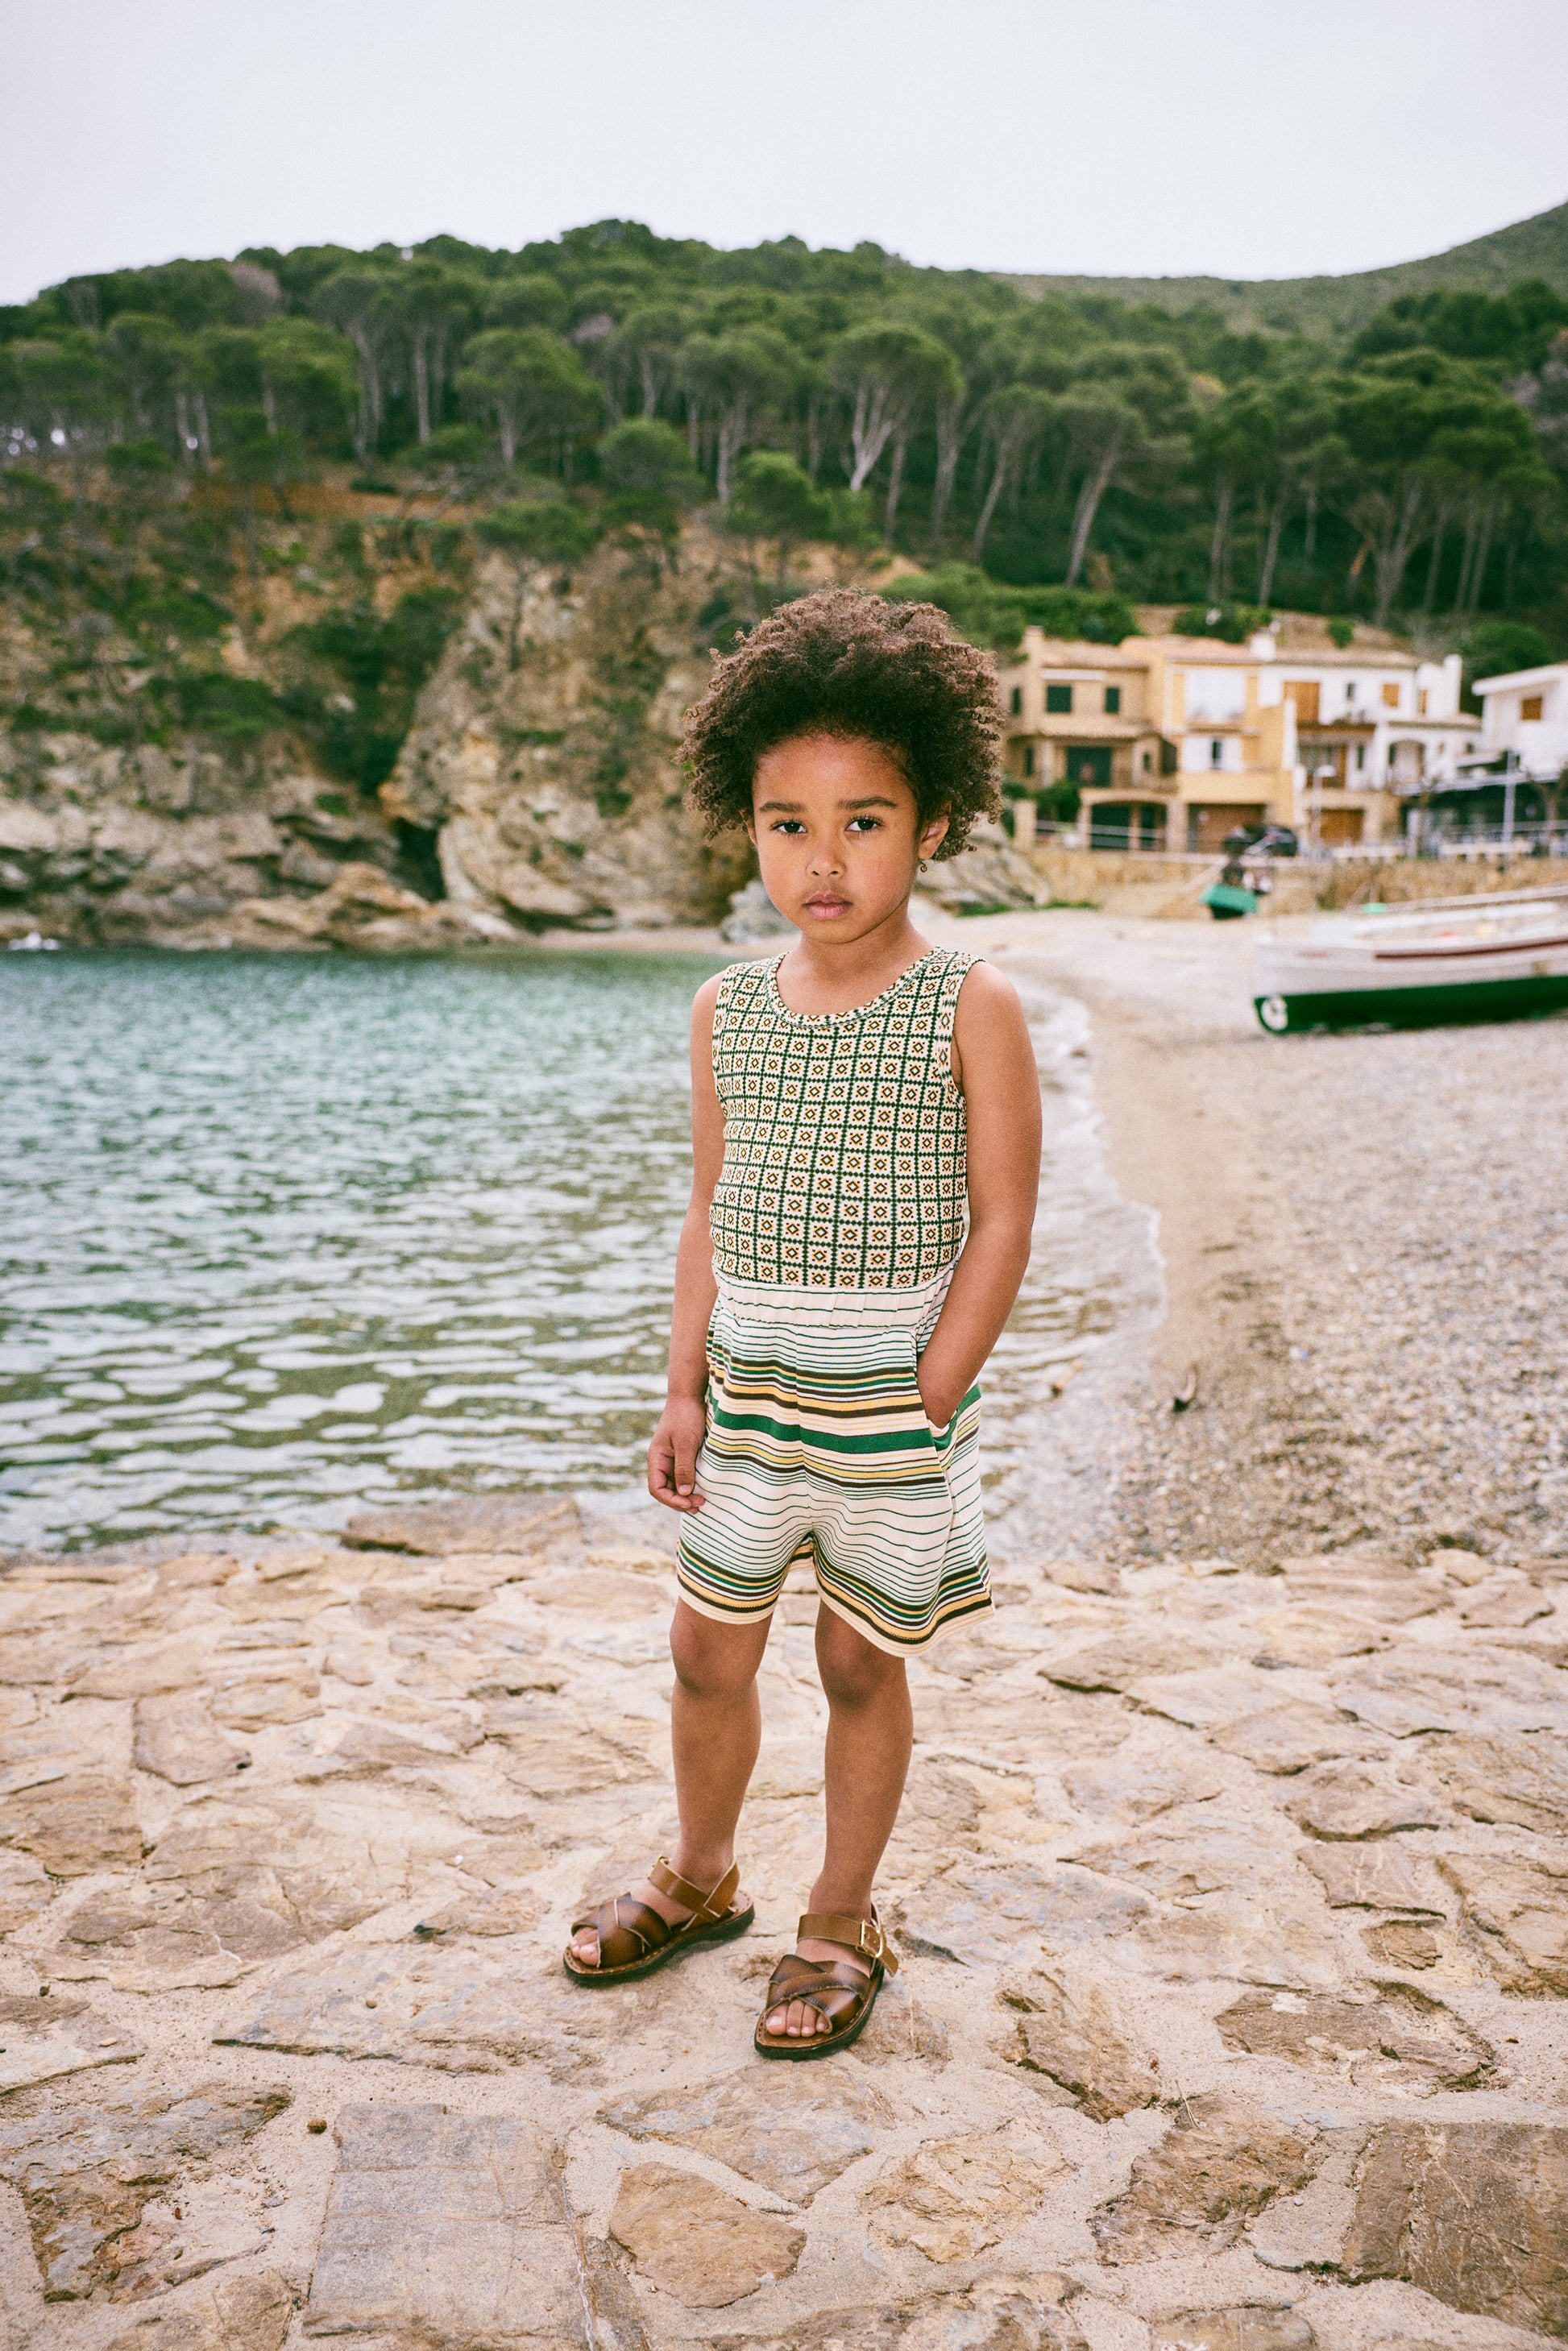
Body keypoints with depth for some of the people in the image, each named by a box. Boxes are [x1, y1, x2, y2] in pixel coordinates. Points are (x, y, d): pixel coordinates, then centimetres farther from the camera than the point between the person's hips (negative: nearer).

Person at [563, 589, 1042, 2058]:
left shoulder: (970, 1008, -10)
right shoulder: (729, 1012, 3)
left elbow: (1002, 1222, -10)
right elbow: (710, 1212, 8)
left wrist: (925, 1410, -13)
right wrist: (686, 1392, 4)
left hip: (891, 1412, -4)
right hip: (748, 1404, 4)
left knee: (862, 1665, 11)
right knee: (708, 1655, 15)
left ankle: (842, 1922, 32)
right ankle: (699, 1877, 40)